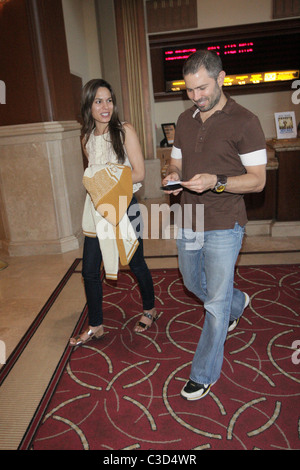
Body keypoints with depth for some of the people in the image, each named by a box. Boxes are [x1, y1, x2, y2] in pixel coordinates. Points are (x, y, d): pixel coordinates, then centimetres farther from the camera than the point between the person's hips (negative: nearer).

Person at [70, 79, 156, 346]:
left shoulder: (125, 131, -8)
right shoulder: (87, 139, 8)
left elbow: (139, 174, -12)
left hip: (125, 206, -4)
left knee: (136, 264, 10)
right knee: (90, 269, 4)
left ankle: (150, 310, 36)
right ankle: (95, 326, 23)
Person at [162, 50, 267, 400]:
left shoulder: (244, 122, -10)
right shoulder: (185, 121, 9)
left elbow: (258, 180, -11)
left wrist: (216, 182, -27)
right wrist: (173, 177, -8)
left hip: (223, 227, -6)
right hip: (188, 223, 7)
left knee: (216, 303, 2)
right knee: (193, 284, 24)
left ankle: (203, 375, 22)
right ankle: (237, 303, 54)